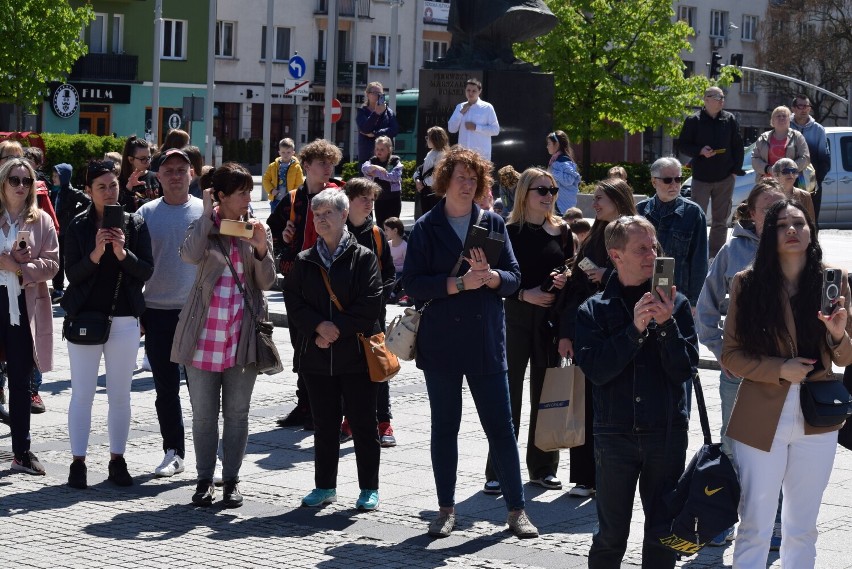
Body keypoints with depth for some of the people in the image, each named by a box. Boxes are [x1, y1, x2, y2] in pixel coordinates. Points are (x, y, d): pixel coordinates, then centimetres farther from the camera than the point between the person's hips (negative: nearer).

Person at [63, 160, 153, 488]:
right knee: (82, 393, 1)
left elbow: (147, 271, -2)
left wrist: (123, 253, -19)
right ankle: (78, 462, 6)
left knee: (120, 395, 7)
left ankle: (117, 461, 15)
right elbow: (72, 273, -6)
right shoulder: (79, 226, 0)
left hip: (125, 320, 1)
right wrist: (95, 254, -22)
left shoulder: (135, 224, 2)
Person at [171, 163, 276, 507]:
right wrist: (207, 213, -16)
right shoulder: (203, 226, 2)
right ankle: (205, 479, 15)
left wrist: (261, 248, -16)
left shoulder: (257, 230, 6)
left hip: (242, 333, 1)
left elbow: (266, 282, 1)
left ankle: (231, 480, 15)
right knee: (203, 412, 5)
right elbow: (190, 255, -20)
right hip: (205, 333, -1)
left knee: (237, 412, 6)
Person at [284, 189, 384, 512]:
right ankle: (325, 486, 19)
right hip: (316, 356, 3)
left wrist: (337, 329, -14)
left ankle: (369, 488, 10)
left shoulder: (363, 258, -1)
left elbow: (369, 306, -8)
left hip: (356, 354, -3)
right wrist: (319, 326, -13)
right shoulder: (305, 261, 10)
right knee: (324, 424, 9)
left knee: (363, 423, 2)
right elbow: (294, 303, 3)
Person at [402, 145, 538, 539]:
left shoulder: (493, 224, 7)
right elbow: (413, 284, -7)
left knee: (501, 426, 1)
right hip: (440, 341, 0)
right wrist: (460, 283, -17)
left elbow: (514, 278, 3)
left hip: (487, 340, 1)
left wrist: (489, 276, -18)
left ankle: (516, 509, 8)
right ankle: (446, 509, 17)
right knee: (444, 426, 7)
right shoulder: (425, 228, 2)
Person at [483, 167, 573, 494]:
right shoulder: (509, 232, -2)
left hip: (551, 318, 3)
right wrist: (524, 294, -17)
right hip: (515, 318, -3)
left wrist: (565, 280, -6)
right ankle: (498, 472, 4)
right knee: (509, 395, -1)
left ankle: (543, 467, 16)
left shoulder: (562, 231, 8)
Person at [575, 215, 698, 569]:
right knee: (611, 535, 5)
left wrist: (666, 325, -18)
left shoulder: (675, 304, 2)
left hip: (667, 434, 1)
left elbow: (685, 368, -5)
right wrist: (635, 329, -20)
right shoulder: (594, 310, 0)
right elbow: (596, 370, -12)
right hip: (615, 434, -1)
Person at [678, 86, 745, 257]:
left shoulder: (730, 120, 5)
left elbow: (738, 146, 9)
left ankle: (716, 255, 14)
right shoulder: (694, 121, -3)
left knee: (721, 220, 7)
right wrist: (700, 151, -16)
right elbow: (683, 145, 0)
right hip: (701, 177, -3)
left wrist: (736, 169, 1)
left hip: (725, 178, 3)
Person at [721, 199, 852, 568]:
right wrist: (778, 369, -16)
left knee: (803, 529, 14)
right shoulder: (747, 283, -5)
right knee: (754, 528, 3)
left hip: (816, 422, 2)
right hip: (761, 422, -2)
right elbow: (730, 355, -3)